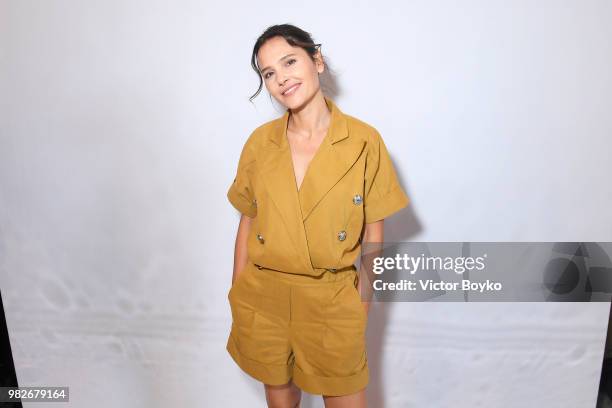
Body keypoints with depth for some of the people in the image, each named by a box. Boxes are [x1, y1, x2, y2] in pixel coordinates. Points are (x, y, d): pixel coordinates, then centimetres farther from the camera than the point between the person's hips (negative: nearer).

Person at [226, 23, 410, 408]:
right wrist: (237, 297, 5)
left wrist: (362, 305, -3)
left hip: (333, 302, -2)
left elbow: (373, 233, -5)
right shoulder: (259, 142, -4)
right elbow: (247, 221, 3)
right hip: (262, 299, 3)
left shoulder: (365, 141, -11)